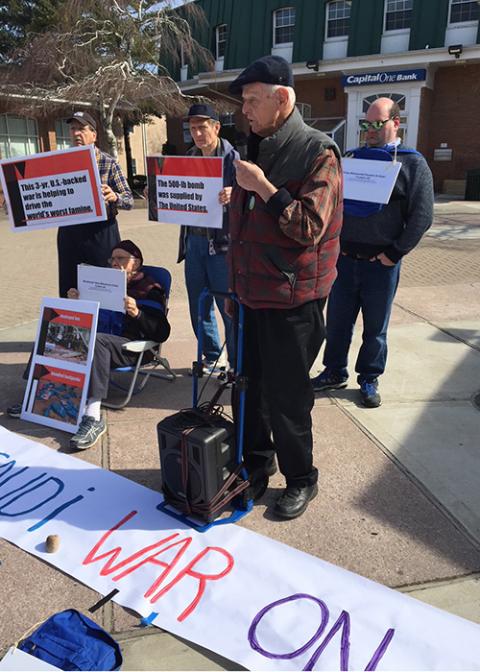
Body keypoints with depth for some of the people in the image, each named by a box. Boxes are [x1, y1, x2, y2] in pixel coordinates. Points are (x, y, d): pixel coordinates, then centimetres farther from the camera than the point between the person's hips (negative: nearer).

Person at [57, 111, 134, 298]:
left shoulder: (109, 163, 0)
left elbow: (129, 201, -4)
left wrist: (115, 197, -26)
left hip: (101, 232, -3)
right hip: (68, 232, 3)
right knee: (69, 289, 7)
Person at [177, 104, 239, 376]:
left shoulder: (233, 158, -6)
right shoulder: (188, 159, 14)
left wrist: (232, 197, -34)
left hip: (222, 243, -6)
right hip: (193, 239, 7)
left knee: (229, 308, -2)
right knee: (199, 306, 13)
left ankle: (237, 364, 13)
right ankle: (212, 357, 29)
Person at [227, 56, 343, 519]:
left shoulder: (317, 153, -11)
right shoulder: (256, 149, 14)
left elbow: (310, 228, -21)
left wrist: (263, 187, -23)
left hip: (292, 301, -7)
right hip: (252, 295, 8)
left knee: (286, 398, 3)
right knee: (249, 386, 16)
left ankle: (301, 479, 25)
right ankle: (257, 462, 36)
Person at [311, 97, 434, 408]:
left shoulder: (413, 163, -1)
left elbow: (422, 215, -7)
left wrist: (394, 253, -11)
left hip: (381, 263, -3)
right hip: (344, 259, 4)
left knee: (376, 328, 8)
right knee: (337, 321, 11)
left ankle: (369, 379, 24)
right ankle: (334, 372, 28)